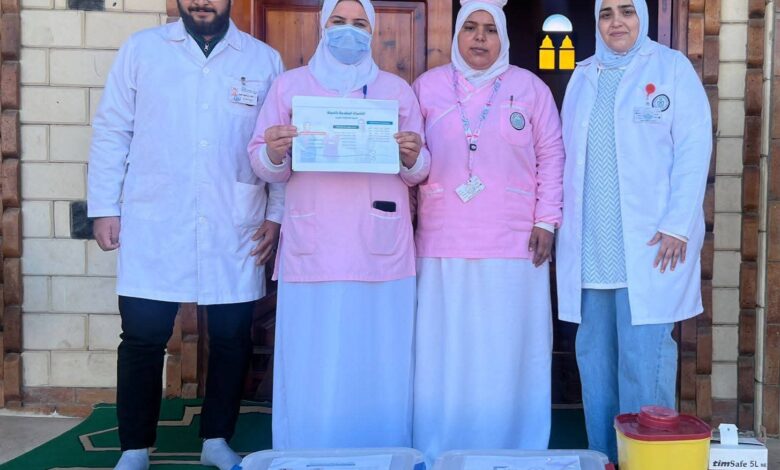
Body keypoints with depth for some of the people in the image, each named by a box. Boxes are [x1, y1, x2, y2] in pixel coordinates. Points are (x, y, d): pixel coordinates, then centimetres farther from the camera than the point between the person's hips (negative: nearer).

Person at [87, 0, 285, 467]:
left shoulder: (265, 60, 6)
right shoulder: (141, 49, 6)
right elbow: (112, 132, 5)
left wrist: (277, 214, 2)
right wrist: (105, 208, 0)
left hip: (235, 229, 1)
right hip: (153, 225, 0)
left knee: (232, 339, 7)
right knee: (143, 339, 3)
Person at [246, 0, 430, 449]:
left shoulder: (397, 88, 15)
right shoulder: (290, 84, 12)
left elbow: (418, 172, 12)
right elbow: (263, 165, 8)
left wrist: (413, 158, -10)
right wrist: (274, 154, -14)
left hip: (382, 251, 1)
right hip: (313, 251, 0)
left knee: (380, 366, 0)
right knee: (312, 368, -3)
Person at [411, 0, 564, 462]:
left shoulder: (530, 87, 8)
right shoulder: (428, 86, 10)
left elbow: (551, 157, 6)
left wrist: (546, 221, -1)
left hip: (514, 245, -1)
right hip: (445, 244, 1)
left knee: (509, 352, 2)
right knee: (445, 352, 3)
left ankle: (511, 449, 14)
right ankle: (441, 452, 14)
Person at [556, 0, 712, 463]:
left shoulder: (672, 67, 2)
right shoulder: (583, 77, 15)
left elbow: (694, 148, -6)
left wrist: (677, 225, -13)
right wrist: (565, 226, 8)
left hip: (649, 244, -4)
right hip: (589, 248, 5)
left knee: (644, 360, -5)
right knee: (594, 358, 9)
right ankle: (603, 456, 20)